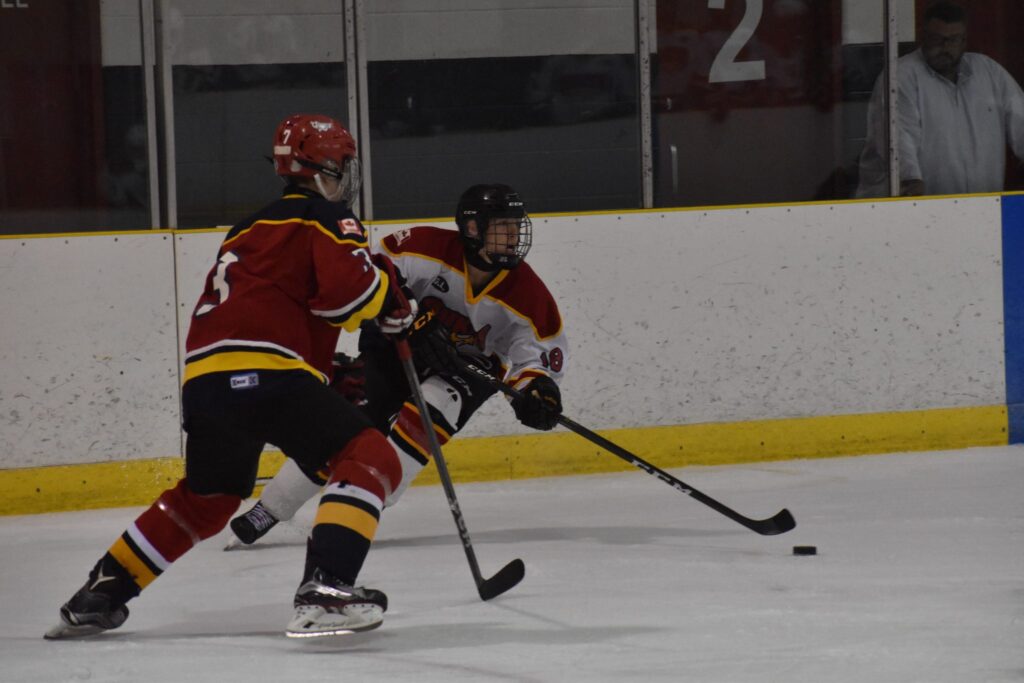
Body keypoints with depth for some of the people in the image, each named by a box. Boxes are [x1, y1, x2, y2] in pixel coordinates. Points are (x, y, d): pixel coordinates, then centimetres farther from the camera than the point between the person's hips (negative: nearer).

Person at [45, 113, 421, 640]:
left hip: (203, 378, 8)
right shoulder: (327, 218, 5)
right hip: (265, 373, -8)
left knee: (205, 497, 28)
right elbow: (348, 287, -12)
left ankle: (96, 597, 31)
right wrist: (393, 304, 7)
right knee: (369, 459, -8)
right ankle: (323, 590, -27)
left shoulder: (251, 229, 30)